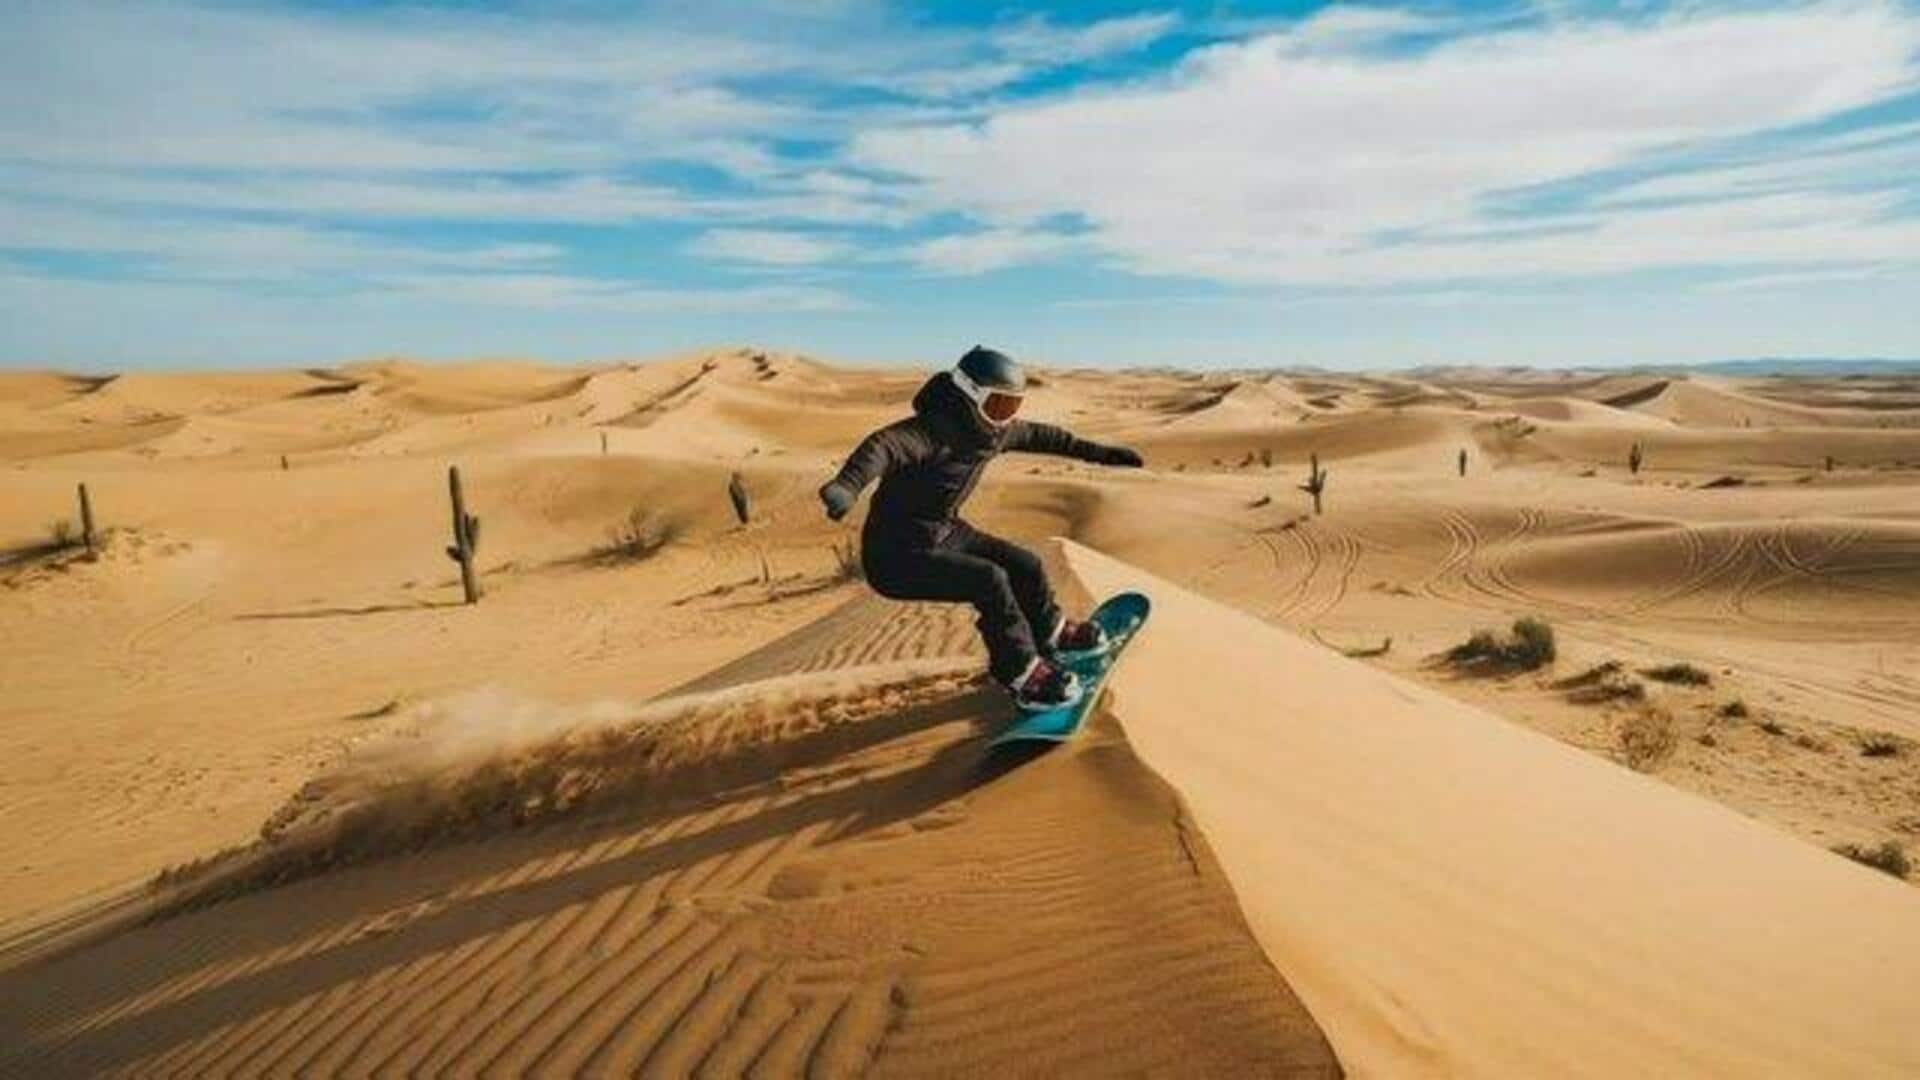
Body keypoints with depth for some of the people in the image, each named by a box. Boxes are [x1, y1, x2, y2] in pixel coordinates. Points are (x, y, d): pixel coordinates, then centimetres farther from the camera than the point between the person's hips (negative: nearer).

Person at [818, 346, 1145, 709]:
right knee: (989, 581, -24)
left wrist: (1100, 453, 21)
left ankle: (1050, 634, 39)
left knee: (1026, 566, 10)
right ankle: (1022, 672, -4)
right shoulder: (932, 431, -28)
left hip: (945, 534, 9)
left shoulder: (992, 430, -1)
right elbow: (882, 447, -47)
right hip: (898, 554, -9)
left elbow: (1040, 436, 15)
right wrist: (846, 487, -68)